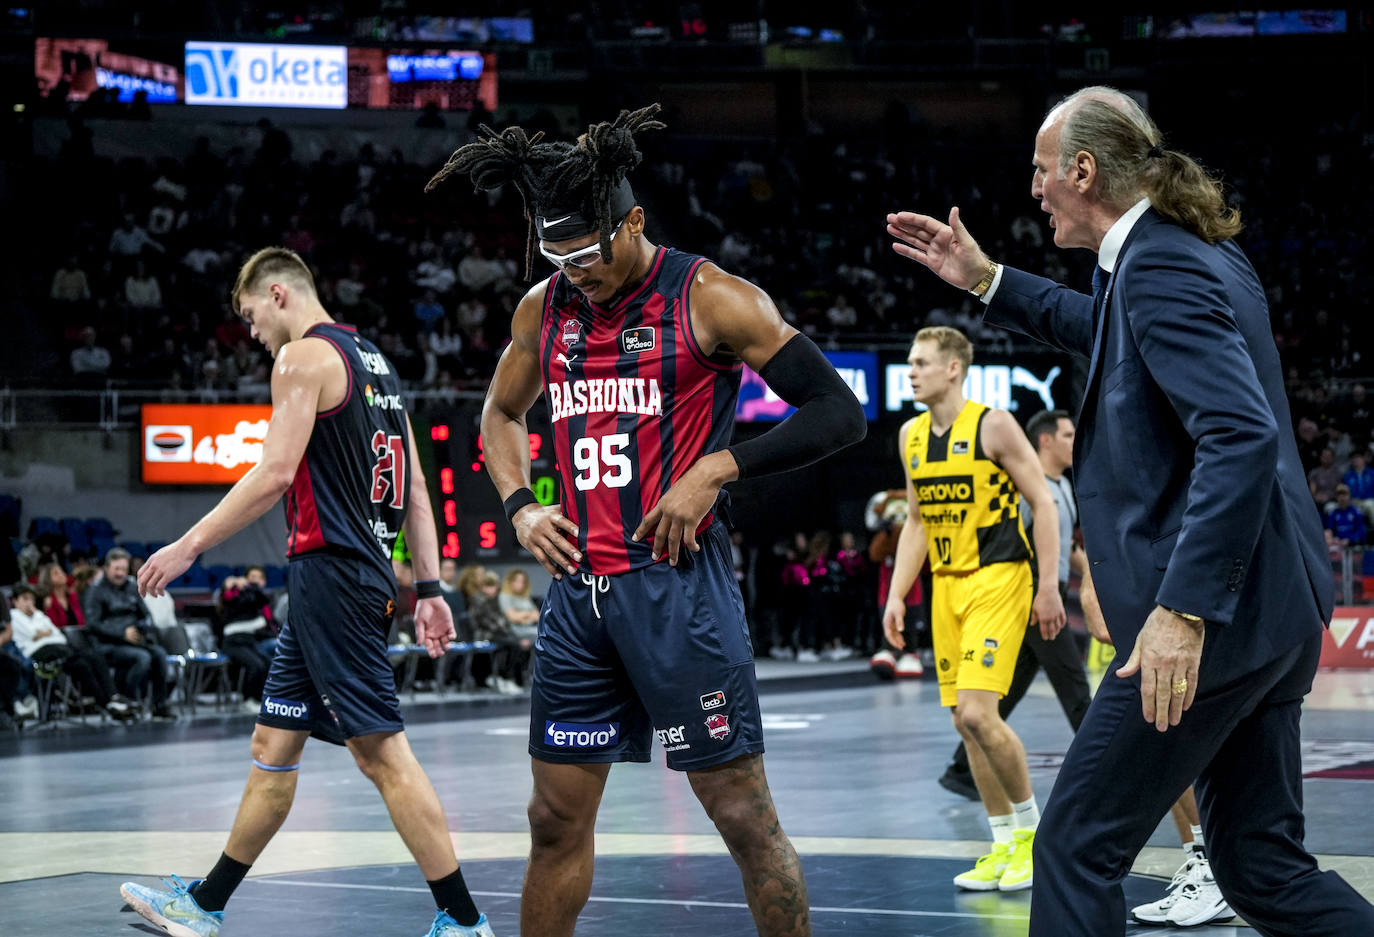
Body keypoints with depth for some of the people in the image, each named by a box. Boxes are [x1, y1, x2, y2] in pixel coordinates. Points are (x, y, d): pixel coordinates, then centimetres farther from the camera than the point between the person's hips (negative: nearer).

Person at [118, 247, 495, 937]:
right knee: (273, 745, 15)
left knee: (381, 752, -9)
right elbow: (415, 487, 18)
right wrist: (429, 588, 18)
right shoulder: (376, 362, 19)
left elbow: (275, 473, -18)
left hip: (330, 569, -10)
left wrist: (187, 547, -13)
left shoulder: (304, 356, -8)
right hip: (365, 574, 10)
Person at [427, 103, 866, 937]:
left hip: (676, 581, -6)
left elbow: (839, 415, -8)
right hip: (579, 586, 6)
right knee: (557, 815, 11)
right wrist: (520, 506, 11)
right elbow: (502, 412, 29)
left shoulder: (711, 299, -7)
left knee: (743, 811, -4)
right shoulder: (544, 308, 10)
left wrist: (718, 468, -16)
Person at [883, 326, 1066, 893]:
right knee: (966, 722, 5)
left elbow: (1043, 504, -9)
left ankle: (1032, 828, -1)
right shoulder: (911, 436, 10)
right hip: (946, 587, 7)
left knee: (975, 711, -18)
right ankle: (1004, 845, 15)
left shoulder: (993, 426, -10)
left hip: (999, 581, -7)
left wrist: (1048, 586, -13)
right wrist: (896, 596, 11)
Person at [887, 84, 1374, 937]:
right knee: (1264, 868, 13)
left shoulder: (1160, 266, -15)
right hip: (1272, 615, 10)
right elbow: (1115, 336, 38)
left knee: (1078, 848, -1)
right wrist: (989, 283, 34)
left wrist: (1185, 608, -31)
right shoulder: (1197, 252, 15)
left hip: (1212, 620, -10)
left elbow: (1242, 436, -27)